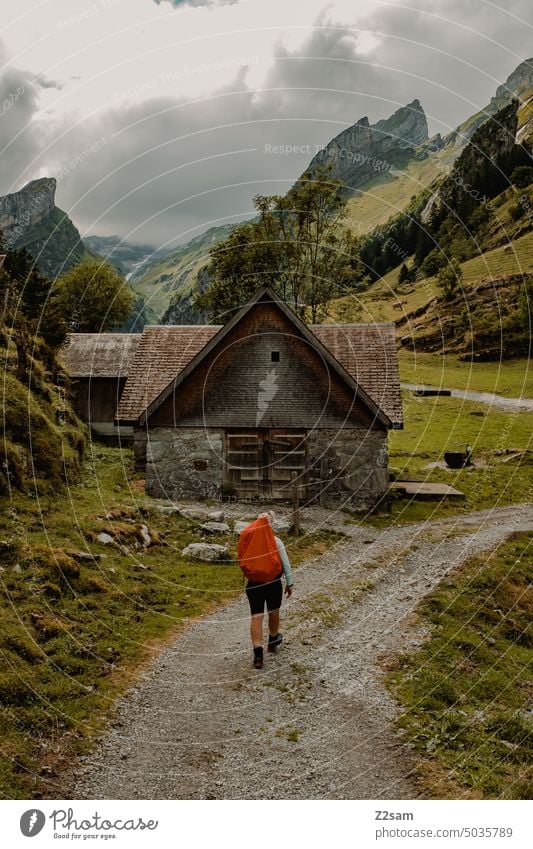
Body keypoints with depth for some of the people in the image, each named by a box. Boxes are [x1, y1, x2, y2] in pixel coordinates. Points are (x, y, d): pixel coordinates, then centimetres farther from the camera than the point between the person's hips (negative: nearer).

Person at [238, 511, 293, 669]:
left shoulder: (247, 540, -10)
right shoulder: (275, 541, -11)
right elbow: (286, 564, -7)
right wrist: (289, 583, 4)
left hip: (254, 584, 0)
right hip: (273, 583, 0)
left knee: (256, 617, 1)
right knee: (273, 612, 22)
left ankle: (258, 654, -7)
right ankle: (273, 641, 45)